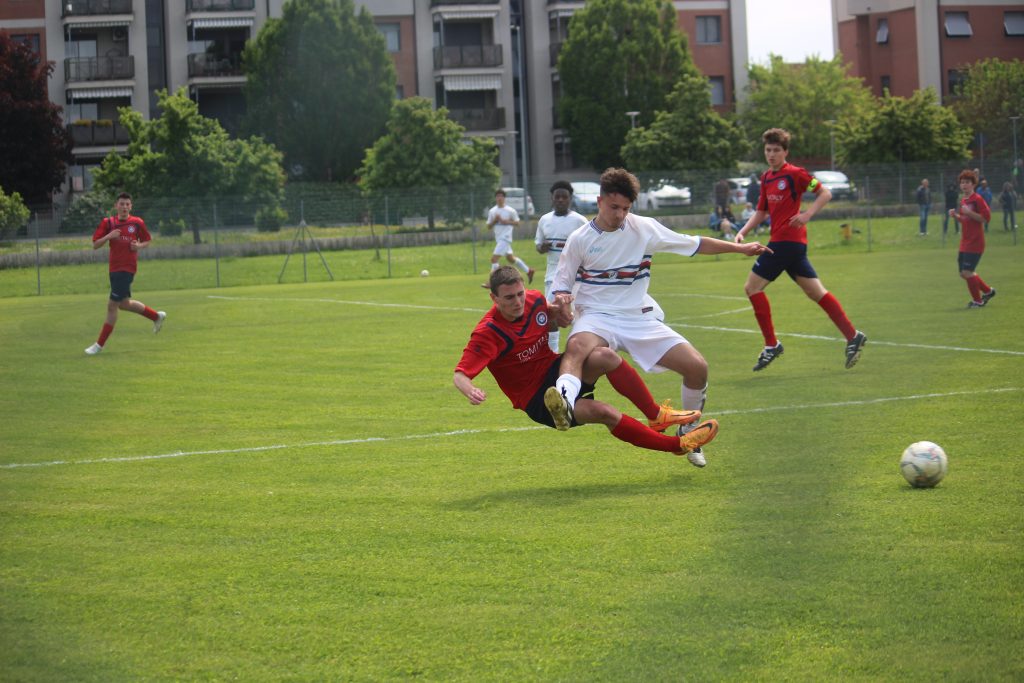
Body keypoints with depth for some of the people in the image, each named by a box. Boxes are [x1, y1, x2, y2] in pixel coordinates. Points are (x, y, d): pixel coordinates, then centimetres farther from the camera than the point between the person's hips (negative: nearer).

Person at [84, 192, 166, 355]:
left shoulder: (137, 223, -3)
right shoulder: (108, 223, 2)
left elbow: (148, 241, 12)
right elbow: (95, 245, 0)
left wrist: (139, 246, -10)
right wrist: (108, 236, -17)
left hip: (127, 268, -5)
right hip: (114, 268, 5)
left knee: (112, 306, -7)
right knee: (123, 303, 17)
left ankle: (100, 344, 1)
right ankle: (156, 316, 39)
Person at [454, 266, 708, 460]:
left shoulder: (535, 300, -6)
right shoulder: (487, 333, -25)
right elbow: (460, 375, -31)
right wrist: (471, 392, -53)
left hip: (554, 369, 6)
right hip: (536, 399, -6)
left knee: (606, 357, -25)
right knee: (604, 412, -28)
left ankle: (656, 415, -9)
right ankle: (677, 445, -16)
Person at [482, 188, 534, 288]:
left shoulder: (510, 211, -8)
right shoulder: (492, 211, 6)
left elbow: (517, 222, -1)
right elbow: (488, 227, 9)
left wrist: (506, 222, -15)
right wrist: (494, 221, -10)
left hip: (505, 238, -7)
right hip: (498, 238, 7)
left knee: (494, 259, -14)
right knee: (510, 258, 18)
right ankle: (528, 270, 36)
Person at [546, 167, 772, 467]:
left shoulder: (645, 228, 3)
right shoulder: (580, 239, 0)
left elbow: (694, 244, 12)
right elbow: (562, 283, 7)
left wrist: (740, 248, 13)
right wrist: (562, 299, -17)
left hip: (640, 318, 3)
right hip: (597, 317, -3)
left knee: (697, 366, -11)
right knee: (577, 346, -39)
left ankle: (689, 432, 14)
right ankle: (565, 404, -69)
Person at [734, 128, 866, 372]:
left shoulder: (795, 174, -8)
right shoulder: (766, 178, 16)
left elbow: (825, 193, -7)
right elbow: (761, 211, 24)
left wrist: (807, 214, -20)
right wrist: (743, 232, 11)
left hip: (787, 240, -8)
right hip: (779, 240, 8)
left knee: (752, 286, -8)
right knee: (815, 291, 8)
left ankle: (771, 345, -4)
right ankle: (852, 336, 10)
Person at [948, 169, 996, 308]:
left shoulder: (977, 199, -12)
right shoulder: (963, 201, 14)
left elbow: (986, 217, -18)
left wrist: (969, 212, -24)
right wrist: (955, 216, 6)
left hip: (975, 243, -9)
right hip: (965, 243, 9)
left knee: (967, 272, -12)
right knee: (964, 273, 11)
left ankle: (978, 301, 5)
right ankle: (988, 291, 28)